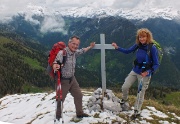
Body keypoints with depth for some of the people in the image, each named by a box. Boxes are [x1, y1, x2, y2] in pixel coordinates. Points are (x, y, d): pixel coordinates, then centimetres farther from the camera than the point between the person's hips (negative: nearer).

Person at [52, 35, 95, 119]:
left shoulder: (74, 52, -1)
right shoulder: (62, 53, -26)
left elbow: (81, 51, 21)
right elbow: (57, 61, -43)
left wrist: (90, 47, 32)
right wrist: (55, 66, -65)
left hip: (72, 79, 8)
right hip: (63, 80, -8)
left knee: (78, 95, 15)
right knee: (61, 98, 6)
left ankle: (79, 113, 33)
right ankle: (58, 115, 28)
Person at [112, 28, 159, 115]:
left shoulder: (152, 48, -19)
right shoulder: (138, 45, -5)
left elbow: (156, 64, -14)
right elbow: (127, 51, 9)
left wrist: (148, 71, -29)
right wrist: (117, 48, -6)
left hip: (145, 74, -4)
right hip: (135, 71, 5)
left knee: (141, 93, 7)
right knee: (124, 87, 2)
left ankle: (137, 111, 29)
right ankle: (124, 101, 33)